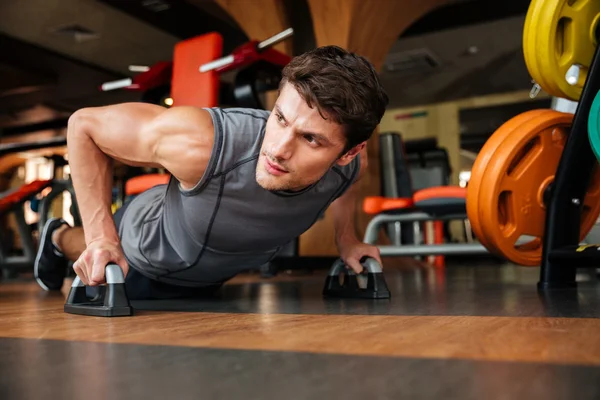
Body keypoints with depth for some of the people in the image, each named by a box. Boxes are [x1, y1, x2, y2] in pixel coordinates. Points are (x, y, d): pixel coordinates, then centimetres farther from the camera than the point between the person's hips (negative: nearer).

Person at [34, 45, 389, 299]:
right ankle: (60, 238, 55)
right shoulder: (201, 144, -46)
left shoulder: (351, 166, -31)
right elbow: (85, 124, -30)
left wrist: (347, 239, -5)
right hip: (141, 257, -4)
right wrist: (101, 236, -33)